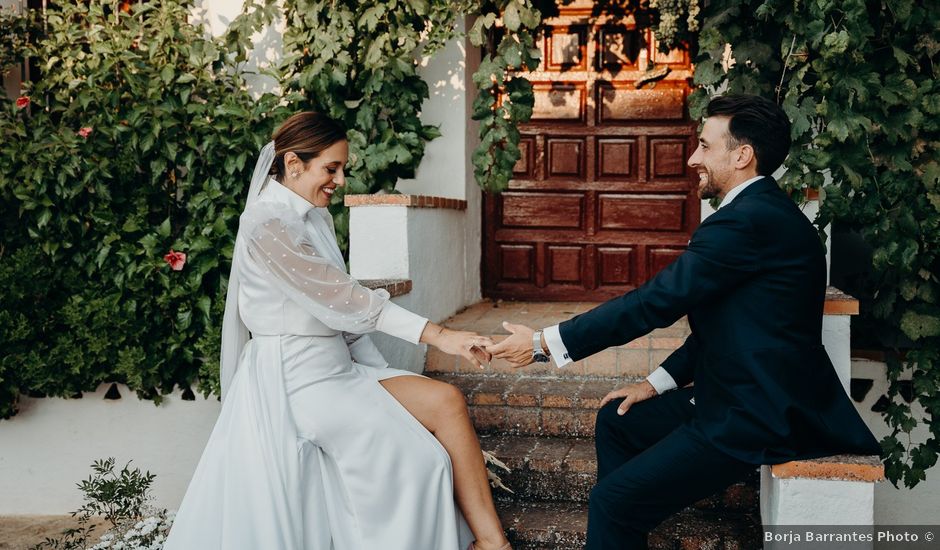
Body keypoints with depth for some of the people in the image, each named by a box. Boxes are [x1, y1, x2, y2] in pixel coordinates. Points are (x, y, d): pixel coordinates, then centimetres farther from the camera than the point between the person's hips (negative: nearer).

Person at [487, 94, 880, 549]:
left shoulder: (749, 220, -21)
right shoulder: (761, 211, 12)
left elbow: (655, 302, -22)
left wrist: (543, 343, -16)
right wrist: (660, 382, 12)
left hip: (758, 418, -11)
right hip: (737, 395, 11)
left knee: (613, 500, -15)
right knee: (616, 420, 18)